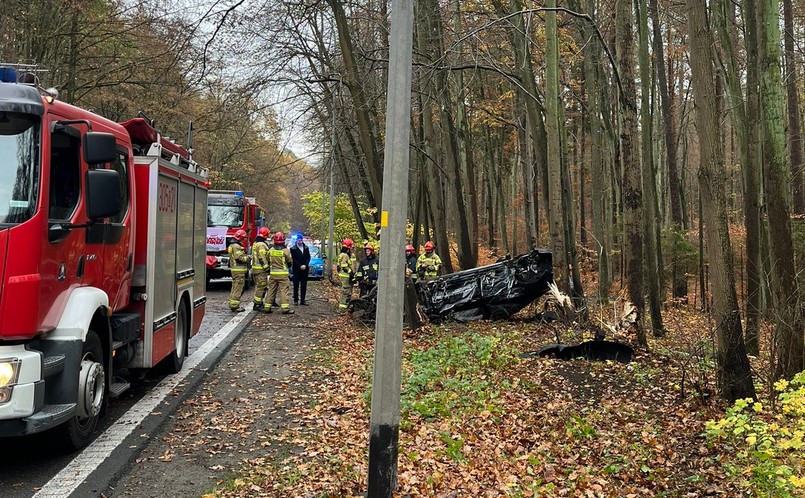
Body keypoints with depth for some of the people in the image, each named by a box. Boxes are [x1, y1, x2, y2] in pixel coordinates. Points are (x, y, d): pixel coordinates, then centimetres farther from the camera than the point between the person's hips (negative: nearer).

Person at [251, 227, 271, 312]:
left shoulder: (255, 244, 17)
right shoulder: (262, 245, -16)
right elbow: (262, 258, -21)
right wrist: (267, 268, -17)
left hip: (255, 268, 10)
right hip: (261, 269, -10)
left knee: (258, 286, 16)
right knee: (261, 287, -7)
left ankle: (260, 303, 21)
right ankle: (257, 304, -8)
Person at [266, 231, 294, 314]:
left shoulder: (271, 250, 3)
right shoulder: (285, 250, -9)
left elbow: (268, 261, 11)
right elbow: (290, 262, -1)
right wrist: (287, 266, 20)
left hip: (273, 273, 4)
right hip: (283, 273, -4)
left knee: (271, 290, 11)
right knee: (284, 290, -4)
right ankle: (285, 308, -10)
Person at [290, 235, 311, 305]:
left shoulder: (306, 248, 8)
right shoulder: (293, 248, -3)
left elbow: (308, 257, 6)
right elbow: (293, 259, -7)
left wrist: (305, 265, -9)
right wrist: (300, 266, -14)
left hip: (305, 269, 3)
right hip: (296, 269, -3)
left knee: (304, 285, 3)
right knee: (296, 285, -1)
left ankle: (302, 300, 7)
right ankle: (295, 300, 5)